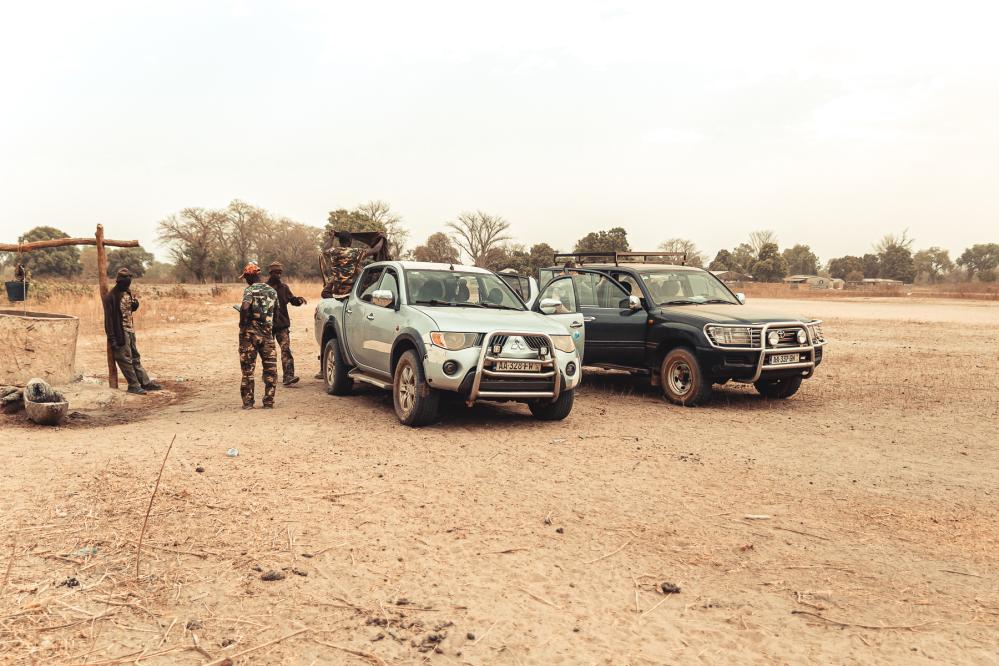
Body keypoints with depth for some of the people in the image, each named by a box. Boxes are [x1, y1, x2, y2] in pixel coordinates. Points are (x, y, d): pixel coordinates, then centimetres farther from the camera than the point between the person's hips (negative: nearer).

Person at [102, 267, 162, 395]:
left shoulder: (127, 292, 8)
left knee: (135, 357, 13)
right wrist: (112, 338, -20)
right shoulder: (111, 297, -16)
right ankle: (133, 385, 3)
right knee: (125, 359, -1)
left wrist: (135, 305, -1)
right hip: (121, 332, -8)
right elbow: (109, 318, -18)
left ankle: (145, 382, 18)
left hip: (130, 330, 8)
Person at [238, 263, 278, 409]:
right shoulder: (272, 291, 8)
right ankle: (268, 401, 9)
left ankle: (248, 402, 8)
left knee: (248, 370, 5)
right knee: (270, 369, 9)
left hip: (250, 334, -4)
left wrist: (242, 323, -14)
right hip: (267, 333, 4)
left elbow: (245, 307, -27)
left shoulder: (250, 290, -9)